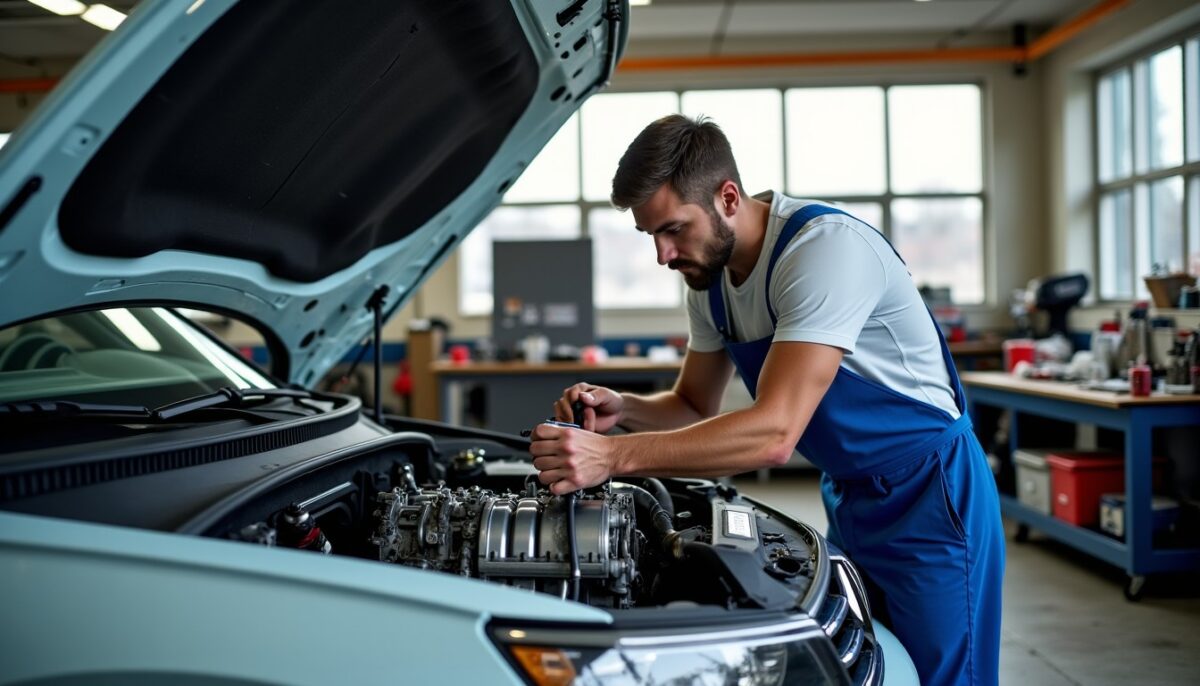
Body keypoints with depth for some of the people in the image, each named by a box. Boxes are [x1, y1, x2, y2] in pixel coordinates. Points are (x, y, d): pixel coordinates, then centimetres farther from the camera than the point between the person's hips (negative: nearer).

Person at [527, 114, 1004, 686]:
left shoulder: (827, 247, -28)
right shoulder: (710, 277, -1)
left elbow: (774, 434, -35)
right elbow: (695, 409, 10)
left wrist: (614, 456, -38)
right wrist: (624, 410, -12)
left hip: (928, 494, -8)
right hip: (851, 499, 8)